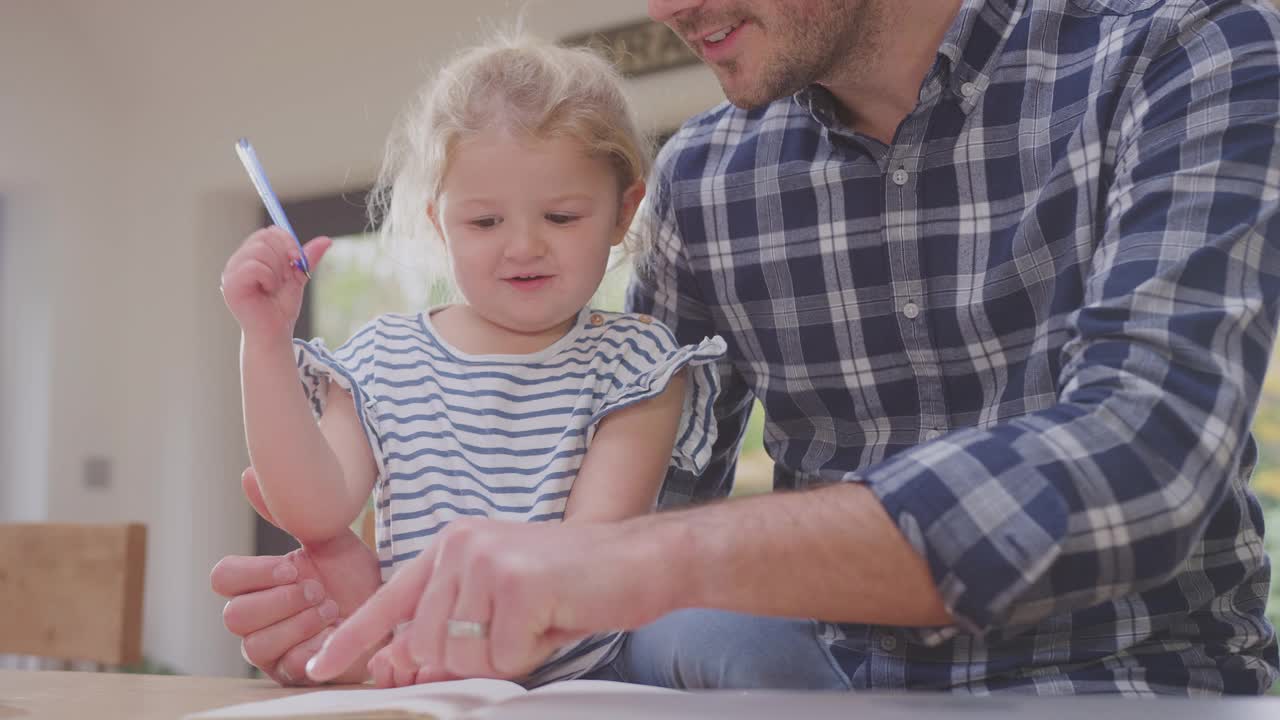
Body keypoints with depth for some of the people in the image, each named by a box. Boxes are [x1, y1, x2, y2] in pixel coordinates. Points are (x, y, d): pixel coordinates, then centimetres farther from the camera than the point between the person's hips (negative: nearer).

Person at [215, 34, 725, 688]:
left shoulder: (633, 364, 2)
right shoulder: (379, 360, 9)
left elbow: (596, 543, -12)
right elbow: (316, 514, -3)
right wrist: (266, 342, -9)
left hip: (584, 680, 0)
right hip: (411, 685, 0)